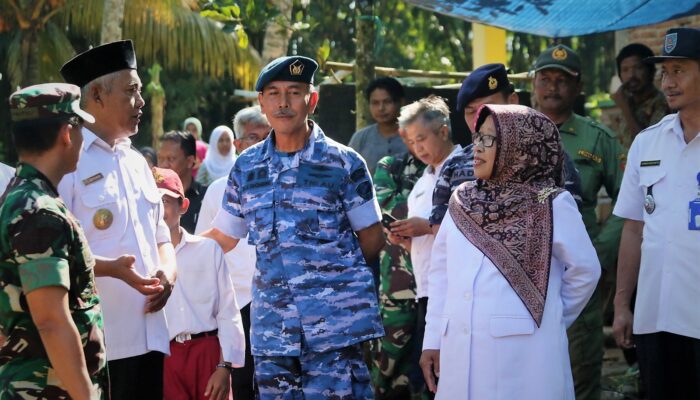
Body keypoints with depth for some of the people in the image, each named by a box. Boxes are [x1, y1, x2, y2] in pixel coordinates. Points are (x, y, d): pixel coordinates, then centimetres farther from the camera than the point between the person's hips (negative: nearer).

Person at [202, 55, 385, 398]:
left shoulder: (344, 163, 0)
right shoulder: (246, 167, 10)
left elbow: (372, 238, 7)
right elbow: (222, 237, 17)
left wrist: (333, 273, 8)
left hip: (334, 324, -3)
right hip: (272, 328, 4)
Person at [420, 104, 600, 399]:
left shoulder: (551, 205, -4)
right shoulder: (462, 201, 10)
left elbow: (584, 270, 2)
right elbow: (441, 272, 12)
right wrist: (433, 339, 10)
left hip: (524, 353, -4)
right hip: (461, 351, 4)